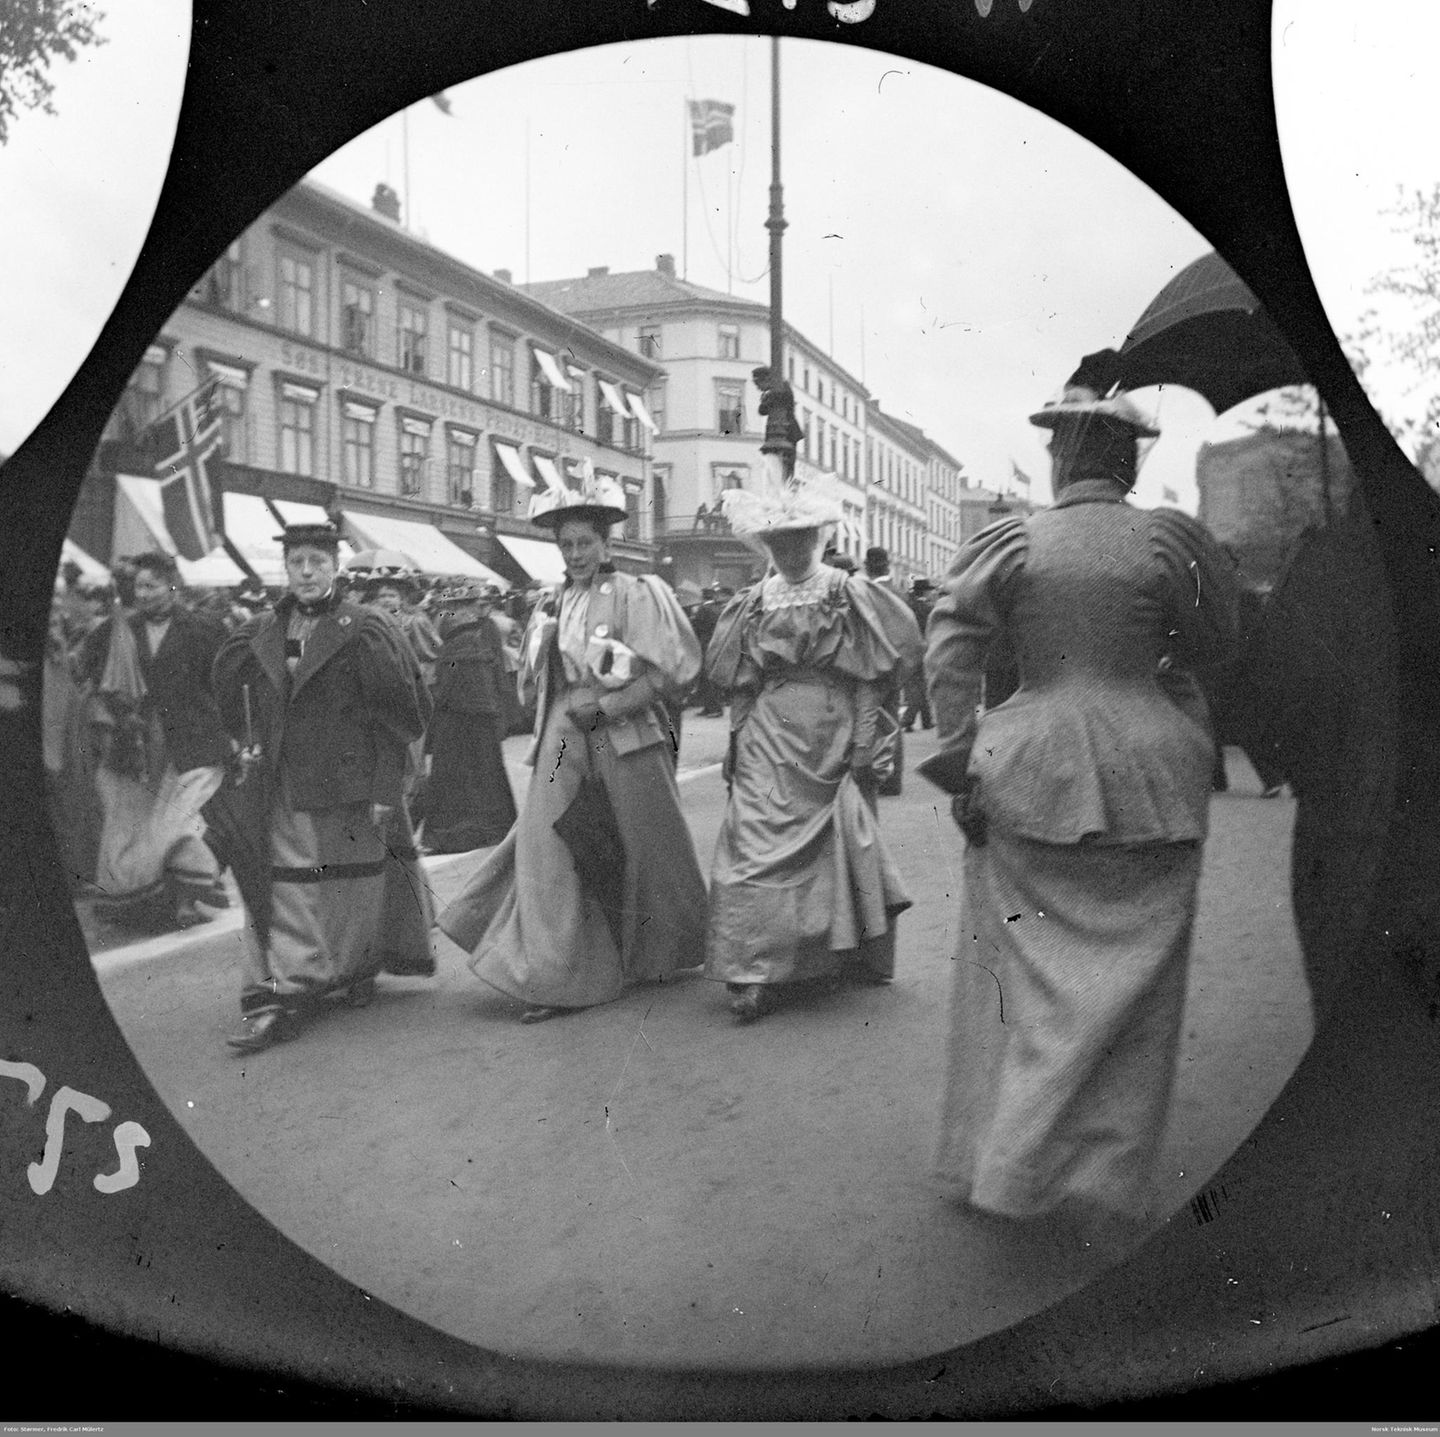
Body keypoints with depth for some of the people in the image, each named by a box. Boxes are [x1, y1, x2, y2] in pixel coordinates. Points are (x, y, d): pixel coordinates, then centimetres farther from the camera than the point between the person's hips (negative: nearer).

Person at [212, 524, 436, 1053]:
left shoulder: (366, 632, -7)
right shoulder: (259, 636, 8)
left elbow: (398, 712, -9)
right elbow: (233, 701, 23)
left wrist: (384, 787, -12)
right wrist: (251, 746, 9)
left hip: (348, 785, -4)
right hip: (278, 788, 4)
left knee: (353, 888, 5)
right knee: (284, 891, 4)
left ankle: (359, 971, 23)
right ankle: (278, 997, 14)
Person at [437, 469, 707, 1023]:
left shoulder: (638, 594, -5)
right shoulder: (551, 605, 12)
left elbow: (671, 671, -11)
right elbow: (536, 683, 22)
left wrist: (605, 708, -15)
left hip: (626, 743, -4)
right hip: (563, 744, 5)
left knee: (643, 850, 9)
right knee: (548, 851, -4)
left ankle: (670, 953, 32)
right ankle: (559, 979, 2)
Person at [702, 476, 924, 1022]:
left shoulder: (851, 597, -1)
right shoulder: (751, 605, 7)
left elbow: (869, 680, -3)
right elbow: (737, 684, 12)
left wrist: (863, 743, -8)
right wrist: (740, 736, 4)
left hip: (832, 740, -1)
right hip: (767, 746, 2)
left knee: (836, 843, 9)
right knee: (760, 845, -8)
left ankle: (853, 956, 28)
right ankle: (755, 970, -5)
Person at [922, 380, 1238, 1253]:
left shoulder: (1012, 543, -2)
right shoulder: (1164, 541, -2)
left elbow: (951, 651, -8)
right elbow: (1215, 647, 9)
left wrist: (962, 768, -5)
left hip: (1031, 778, 0)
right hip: (1147, 783, 0)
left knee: (1027, 968, 11)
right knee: (1129, 986, 9)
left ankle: (999, 1163, 18)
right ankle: (1103, 1191, 17)